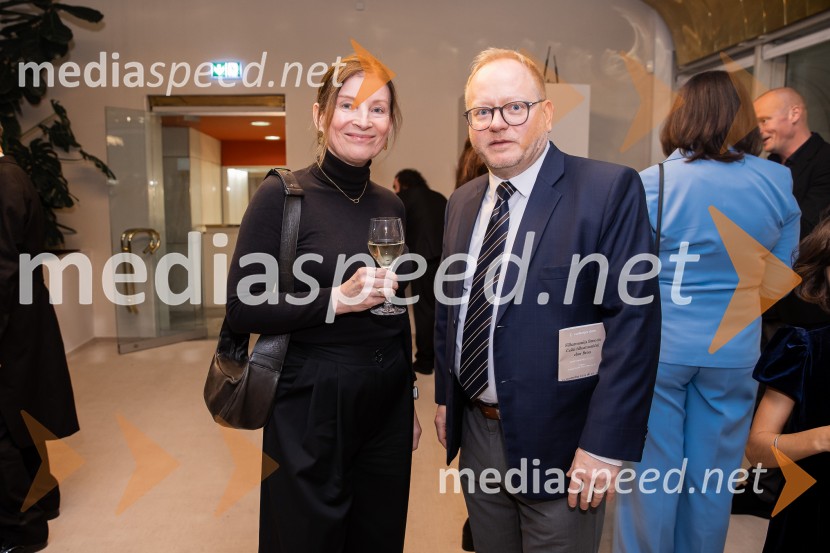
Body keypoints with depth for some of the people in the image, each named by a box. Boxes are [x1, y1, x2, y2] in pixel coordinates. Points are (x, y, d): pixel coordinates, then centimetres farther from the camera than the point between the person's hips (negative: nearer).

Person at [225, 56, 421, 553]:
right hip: (311, 405, -5)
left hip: (387, 405, 5)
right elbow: (242, 309, -13)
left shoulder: (392, 206, 5)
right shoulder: (283, 195, -10)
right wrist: (337, 299, -23)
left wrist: (410, 401, 16)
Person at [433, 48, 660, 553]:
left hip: (557, 445, -5)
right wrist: (445, 395, 14)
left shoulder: (610, 189, -14)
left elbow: (634, 319, -18)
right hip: (476, 434, 6)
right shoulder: (462, 202, 7)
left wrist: (605, 446, -19)